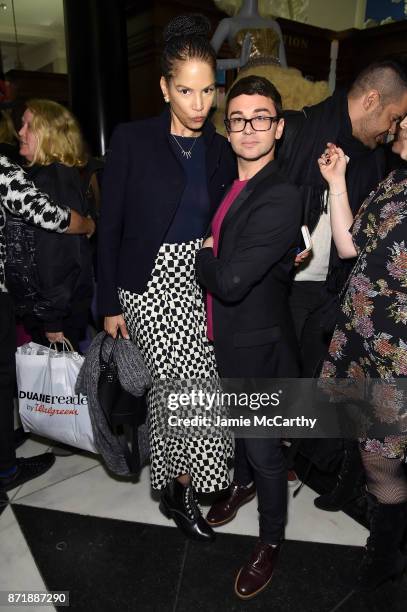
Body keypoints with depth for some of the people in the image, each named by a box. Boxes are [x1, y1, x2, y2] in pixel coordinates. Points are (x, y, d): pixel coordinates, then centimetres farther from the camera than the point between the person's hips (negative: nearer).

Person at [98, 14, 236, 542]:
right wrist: (110, 304, -5)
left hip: (202, 284, 4)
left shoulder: (222, 150, 6)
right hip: (151, 282, -3)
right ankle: (180, 489, 22)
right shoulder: (132, 140, -5)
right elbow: (110, 227, -5)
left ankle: (173, 484, 36)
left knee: (173, 389, 11)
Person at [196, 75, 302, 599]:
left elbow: (229, 281, -28)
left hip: (257, 345, -7)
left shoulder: (280, 199, -25)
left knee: (263, 448, 11)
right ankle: (243, 483, 56)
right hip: (226, 338, 8)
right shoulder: (232, 184, 3)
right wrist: (211, 258, -6)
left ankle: (270, 541, 36)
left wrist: (202, 254, -11)